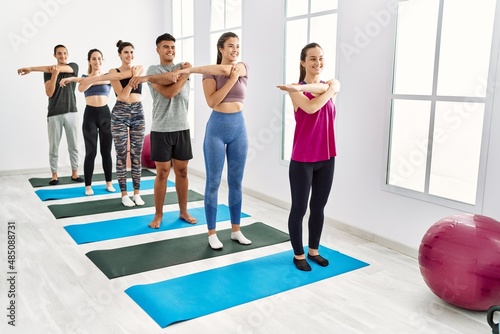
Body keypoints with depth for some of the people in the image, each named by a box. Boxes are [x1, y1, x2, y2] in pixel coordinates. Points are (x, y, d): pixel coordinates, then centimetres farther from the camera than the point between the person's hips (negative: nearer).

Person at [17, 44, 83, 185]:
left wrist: (32, 68, -24)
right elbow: (49, 93, -8)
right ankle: (54, 175, 11)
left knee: (73, 146, 4)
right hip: (54, 114, 0)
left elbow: (60, 68, -18)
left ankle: (74, 173, 13)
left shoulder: (74, 66, 4)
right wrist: (54, 74, -23)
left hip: (71, 112, 0)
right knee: (53, 147, 2)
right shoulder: (48, 72, 6)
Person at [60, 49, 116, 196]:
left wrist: (74, 79, -20)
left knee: (106, 151, 6)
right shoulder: (84, 76, 8)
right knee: (91, 152, -1)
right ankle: (88, 186, 7)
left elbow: (102, 80, -18)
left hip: (105, 113, 1)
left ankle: (109, 183, 18)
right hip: (90, 114, 0)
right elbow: (81, 89, -14)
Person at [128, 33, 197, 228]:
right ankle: (158, 215, 14)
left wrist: (147, 78, -18)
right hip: (161, 129, -3)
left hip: (182, 128, 3)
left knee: (182, 171, 9)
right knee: (162, 173, 2)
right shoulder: (153, 69, 1)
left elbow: (171, 81, -14)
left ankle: (183, 211, 22)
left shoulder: (183, 66, 9)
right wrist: (184, 74, -13)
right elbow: (169, 92, -16)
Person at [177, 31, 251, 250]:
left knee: (236, 182, 10)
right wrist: (231, 81, -19)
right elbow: (211, 102, -15)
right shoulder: (210, 73, -1)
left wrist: (191, 69, -17)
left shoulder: (243, 67, 5)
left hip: (239, 127, 3)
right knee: (213, 182, 2)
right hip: (217, 128, -3)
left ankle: (236, 230, 22)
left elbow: (225, 69, -17)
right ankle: (212, 233, 13)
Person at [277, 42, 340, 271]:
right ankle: (298, 254, 22)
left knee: (319, 207, 15)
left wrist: (303, 87, -28)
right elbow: (311, 107, -25)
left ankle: (314, 250, 31)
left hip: (326, 158, 5)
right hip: (302, 159, -5)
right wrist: (328, 91, -12)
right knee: (299, 209, 5)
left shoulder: (331, 84, 7)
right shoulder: (296, 90, -7)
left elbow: (333, 87, -17)